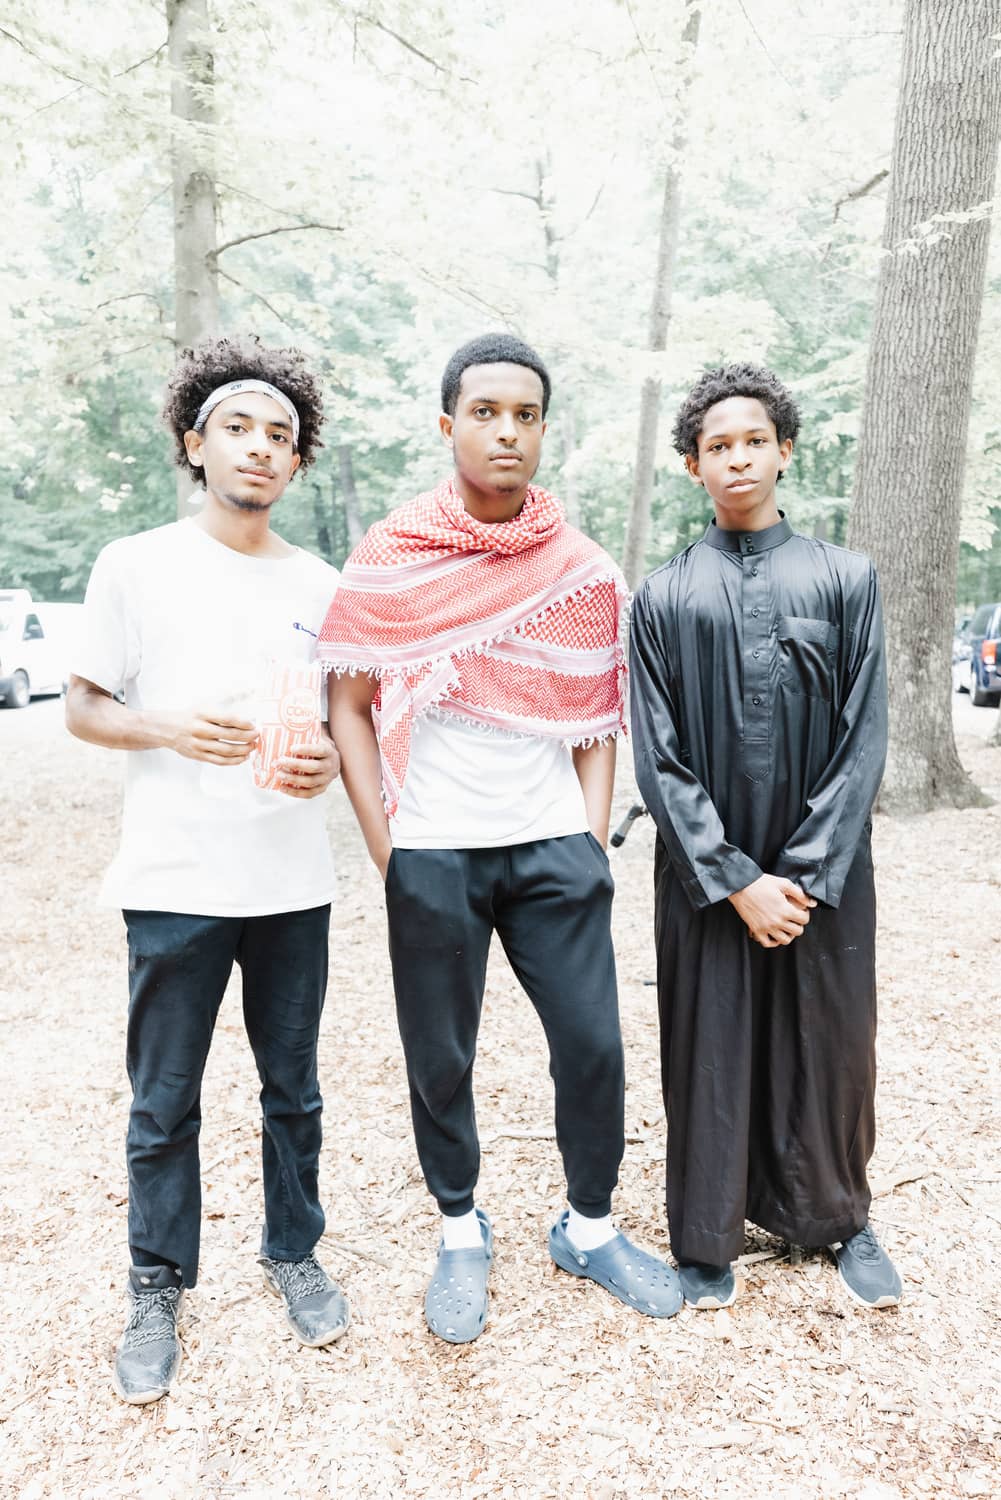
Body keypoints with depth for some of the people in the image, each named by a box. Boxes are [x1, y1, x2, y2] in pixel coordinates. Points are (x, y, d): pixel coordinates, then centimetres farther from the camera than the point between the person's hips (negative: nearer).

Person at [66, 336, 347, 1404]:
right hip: (174, 882, -2)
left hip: (293, 880, 3)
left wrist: (329, 758, -7)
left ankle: (292, 1255, 35)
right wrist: (171, 730, -17)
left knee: (293, 1088, 14)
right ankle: (157, 1290, 29)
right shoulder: (136, 565, 0)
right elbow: (82, 706, 2)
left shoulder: (321, 585, 9)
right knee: (164, 1103, 9)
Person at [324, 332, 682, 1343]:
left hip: (552, 846, 2)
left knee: (593, 1043, 5)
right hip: (431, 852, -1)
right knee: (439, 1058, 9)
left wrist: (594, 840, 1)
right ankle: (461, 1233, 32)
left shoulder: (583, 570, 6)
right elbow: (350, 707, 2)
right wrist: (386, 851, -4)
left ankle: (588, 1224, 29)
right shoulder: (387, 557, 0)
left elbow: (595, 720, 10)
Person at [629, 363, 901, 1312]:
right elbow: (657, 759, -4)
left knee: (830, 1045, 12)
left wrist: (805, 872, -10)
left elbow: (864, 739, -2)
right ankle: (708, 1238, 29)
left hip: (824, 871, 1)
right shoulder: (664, 598, 1)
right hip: (705, 875, 0)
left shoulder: (845, 579, 2)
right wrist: (736, 880, -10)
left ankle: (836, 1218, 36)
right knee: (709, 1051, 8)